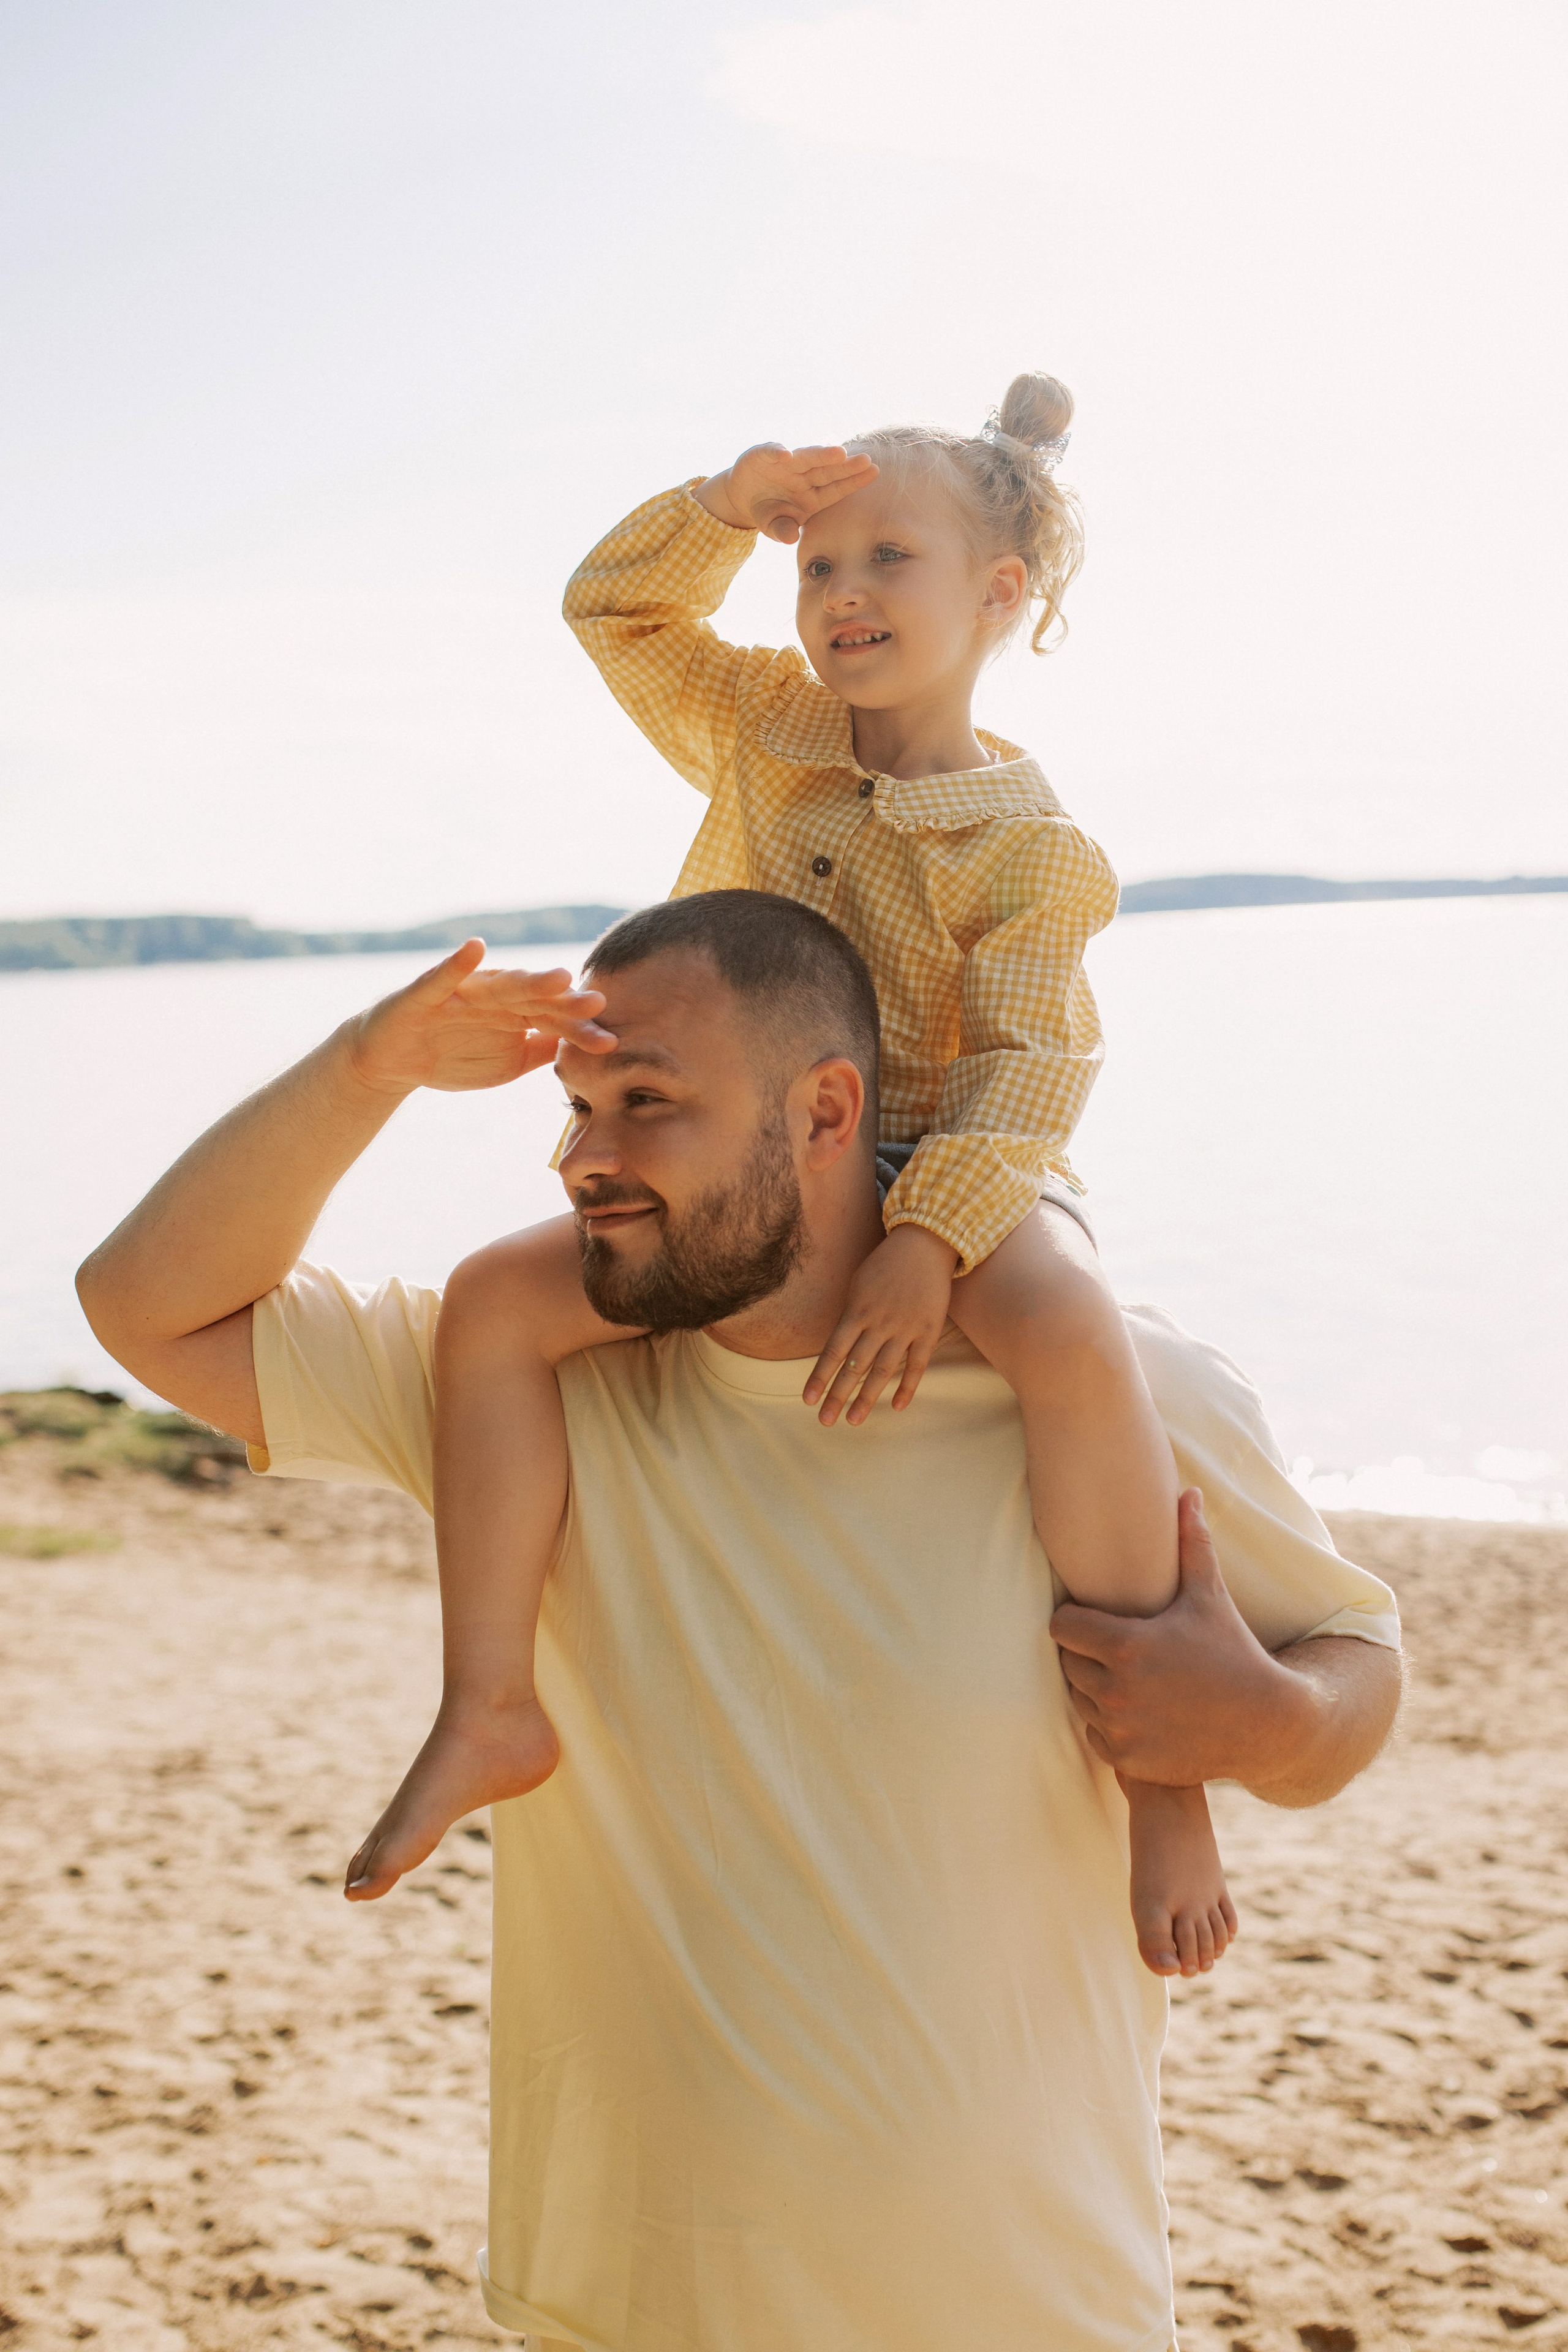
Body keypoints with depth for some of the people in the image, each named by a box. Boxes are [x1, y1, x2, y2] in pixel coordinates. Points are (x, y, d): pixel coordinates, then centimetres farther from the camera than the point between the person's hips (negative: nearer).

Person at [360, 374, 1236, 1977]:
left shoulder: (1031, 841, -8)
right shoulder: (760, 728, 8)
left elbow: (1028, 1067, -17)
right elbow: (615, 610, 14)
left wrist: (926, 1245, -31)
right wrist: (727, 508, -4)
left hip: (955, 1175, -5)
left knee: (1073, 1339, -39)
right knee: (495, 1299, -18)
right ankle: (492, 1708, -12)